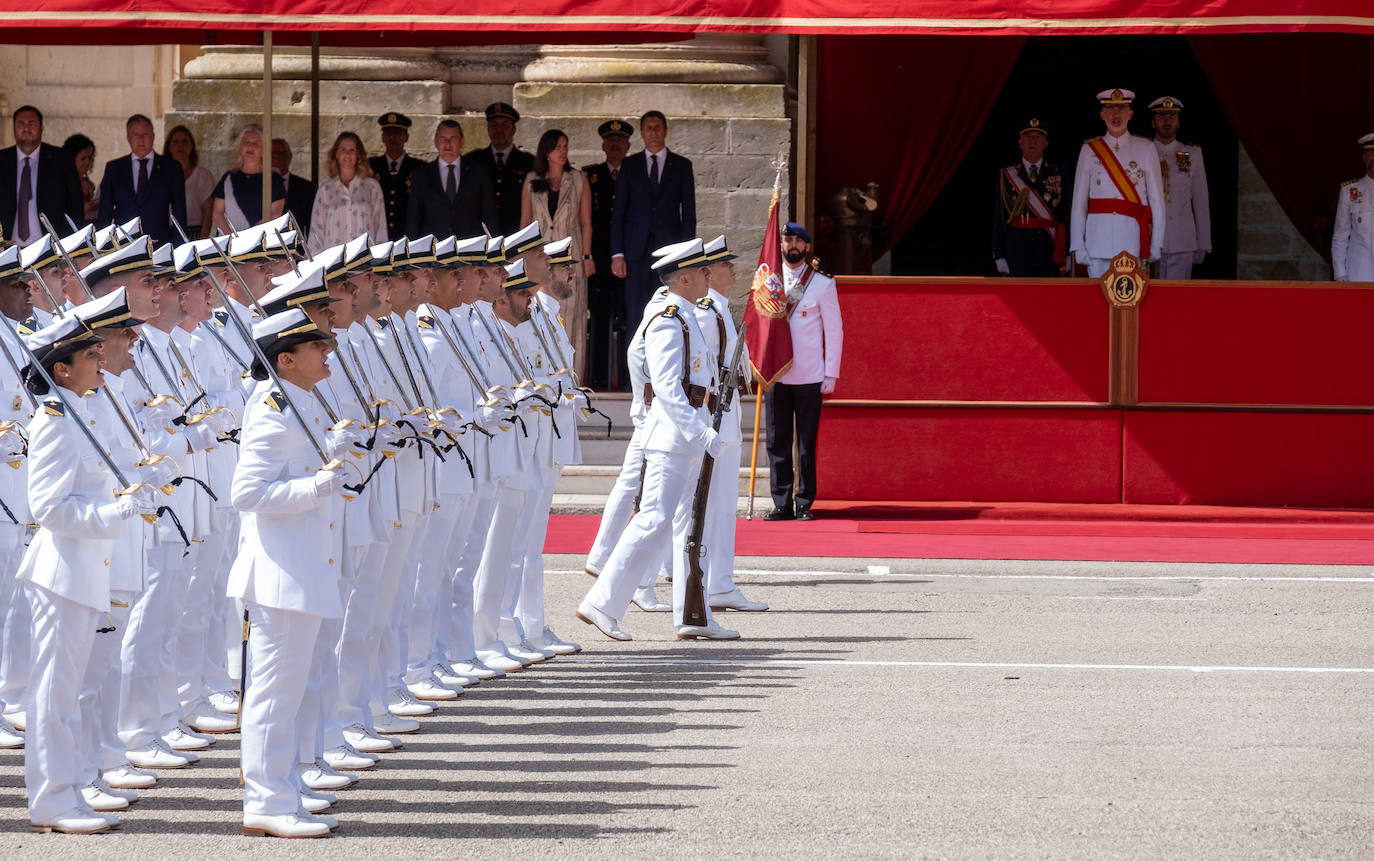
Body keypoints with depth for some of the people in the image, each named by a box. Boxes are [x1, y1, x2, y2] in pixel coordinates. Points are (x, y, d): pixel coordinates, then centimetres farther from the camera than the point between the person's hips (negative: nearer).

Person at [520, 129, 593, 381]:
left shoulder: (578, 180, 6)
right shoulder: (532, 181, 8)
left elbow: (586, 222, 6)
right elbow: (525, 221, 11)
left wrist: (586, 256, -2)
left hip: (570, 256, -1)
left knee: (571, 317, -4)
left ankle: (571, 377, -2)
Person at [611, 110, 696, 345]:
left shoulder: (681, 165, 9)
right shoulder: (629, 165, 10)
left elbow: (689, 212, 8)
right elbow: (619, 211, 8)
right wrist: (617, 253, -1)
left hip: (670, 246, -1)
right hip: (637, 250, 1)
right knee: (636, 315, -4)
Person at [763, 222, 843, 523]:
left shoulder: (822, 283, 1)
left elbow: (834, 331, 3)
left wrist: (831, 374, -2)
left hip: (809, 377, -2)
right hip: (775, 374, 2)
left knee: (806, 444, -1)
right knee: (777, 442, 1)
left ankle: (804, 505, 4)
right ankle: (782, 504, 5)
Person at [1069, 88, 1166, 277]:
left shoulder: (1146, 150, 9)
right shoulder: (1090, 151, 11)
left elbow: (1157, 200, 7)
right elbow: (1079, 202, 9)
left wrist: (1156, 244, 1)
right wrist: (1078, 246, 2)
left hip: (1132, 237, -1)